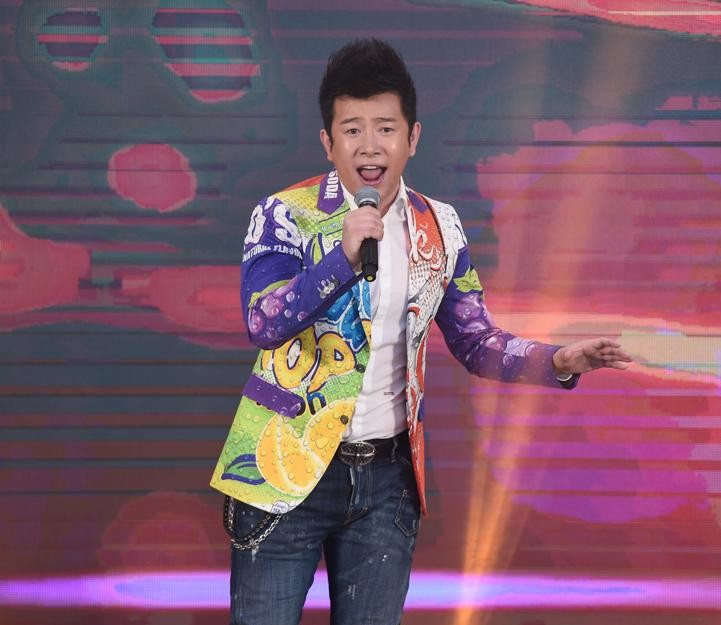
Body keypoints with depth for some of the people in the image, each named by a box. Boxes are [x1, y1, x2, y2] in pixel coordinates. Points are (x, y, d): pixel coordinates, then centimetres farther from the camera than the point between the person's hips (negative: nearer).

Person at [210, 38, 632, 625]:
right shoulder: (286, 216, -9)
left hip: (386, 478, 4)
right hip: (286, 472, -4)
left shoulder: (439, 229, 4)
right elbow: (264, 324, -21)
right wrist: (344, 257, -32)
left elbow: (477, 343, 7)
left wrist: (556, 362, -10)